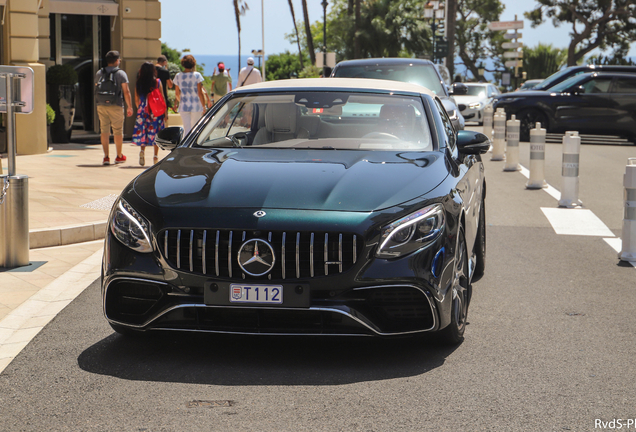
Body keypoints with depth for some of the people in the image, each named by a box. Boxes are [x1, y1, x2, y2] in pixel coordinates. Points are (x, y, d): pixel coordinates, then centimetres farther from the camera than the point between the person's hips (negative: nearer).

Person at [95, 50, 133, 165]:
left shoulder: (99, 73, 9)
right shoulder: (121, 73, -4)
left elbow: (96, 89, 14)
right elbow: (126, 91, -7)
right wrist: (129, 106, -1)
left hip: (101, 105, 3)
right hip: (116, 106, -3)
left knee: (104, 130, 5)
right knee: (118, 131, 7)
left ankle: (106, 156, 1)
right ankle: (119, 156, 16)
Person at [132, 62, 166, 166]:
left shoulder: (139, 83, 0)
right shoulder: (157, 82, -5)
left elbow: (136, 100, 7)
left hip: (143, 111, 1)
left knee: (142, 132, 10)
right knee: (156, 133, 7)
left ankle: (142, 150, -11)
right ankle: (155, 155, 3)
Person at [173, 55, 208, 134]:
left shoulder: (178, 76, 1)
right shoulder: (197, 75, -7)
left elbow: (177, 94, 8)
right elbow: (200, 93, -10)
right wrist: (204, 106, -3)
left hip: (183, 106, 2)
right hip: (196, 106, -2)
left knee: (187, 129, 2)